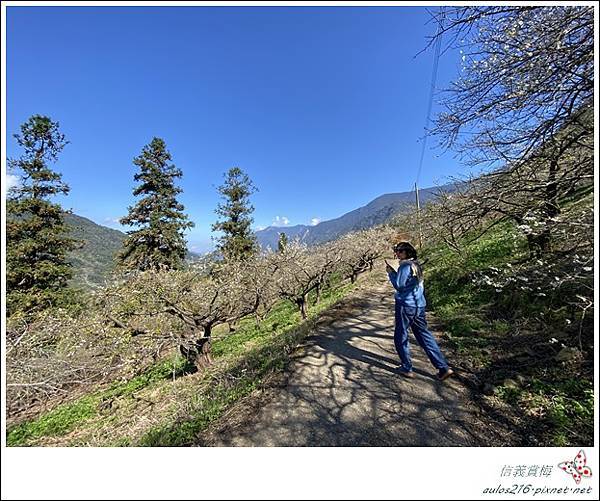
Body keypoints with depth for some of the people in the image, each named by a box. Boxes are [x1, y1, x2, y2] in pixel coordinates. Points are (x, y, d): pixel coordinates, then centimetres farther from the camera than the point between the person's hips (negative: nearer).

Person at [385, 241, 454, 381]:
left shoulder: (405, 265, -15)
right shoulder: (416, 265, 12)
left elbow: (398, 285, -16)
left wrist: (390, 272, -5)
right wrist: (393, 272, 10)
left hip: (406, 306, -8)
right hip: (419, 305, 9)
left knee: (400, 337, 7)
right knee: (424, 335, 16)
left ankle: (407, 368, 17)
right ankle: (443, 368, 18)